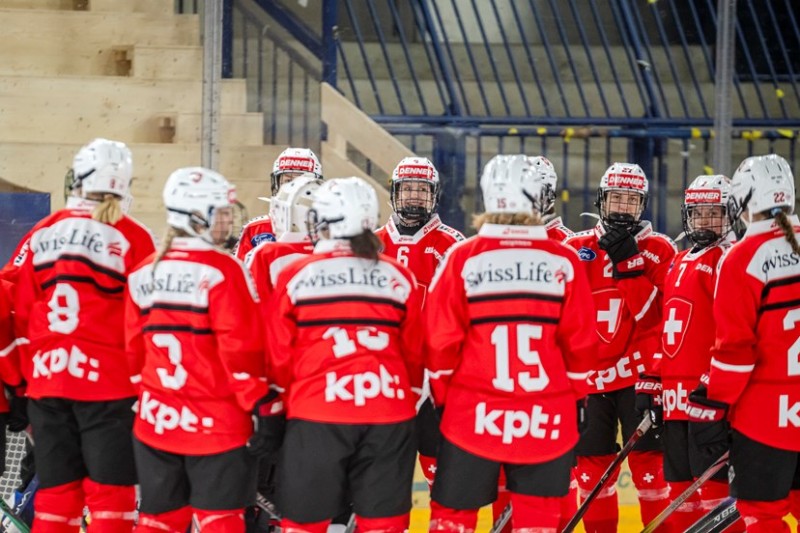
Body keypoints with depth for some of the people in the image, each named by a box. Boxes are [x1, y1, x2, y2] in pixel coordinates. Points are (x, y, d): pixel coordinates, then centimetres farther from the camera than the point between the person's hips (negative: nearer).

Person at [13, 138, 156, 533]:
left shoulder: (43, 234, 7)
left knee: (55, 496, 11)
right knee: (110, 497, 1)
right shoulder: (131, 238, -7)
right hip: (109, 383, -5)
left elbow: (21, 314, 9)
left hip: (46, 382, 5)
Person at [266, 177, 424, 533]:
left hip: (316, 414, -2)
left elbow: (278, 357, 3)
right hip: (389, 414, 2)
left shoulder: (294, 276, -1)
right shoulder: (399, 277, 5)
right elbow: (415, 353, 12)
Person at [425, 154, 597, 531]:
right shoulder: (563, 261, -4)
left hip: (473, 414, 0)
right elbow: (580, 343, 1)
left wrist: (440, 396, 12)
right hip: (546, 417, 1)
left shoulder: (462, 258, -6)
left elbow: (440, 342, -3)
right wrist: (576, 396, 16)